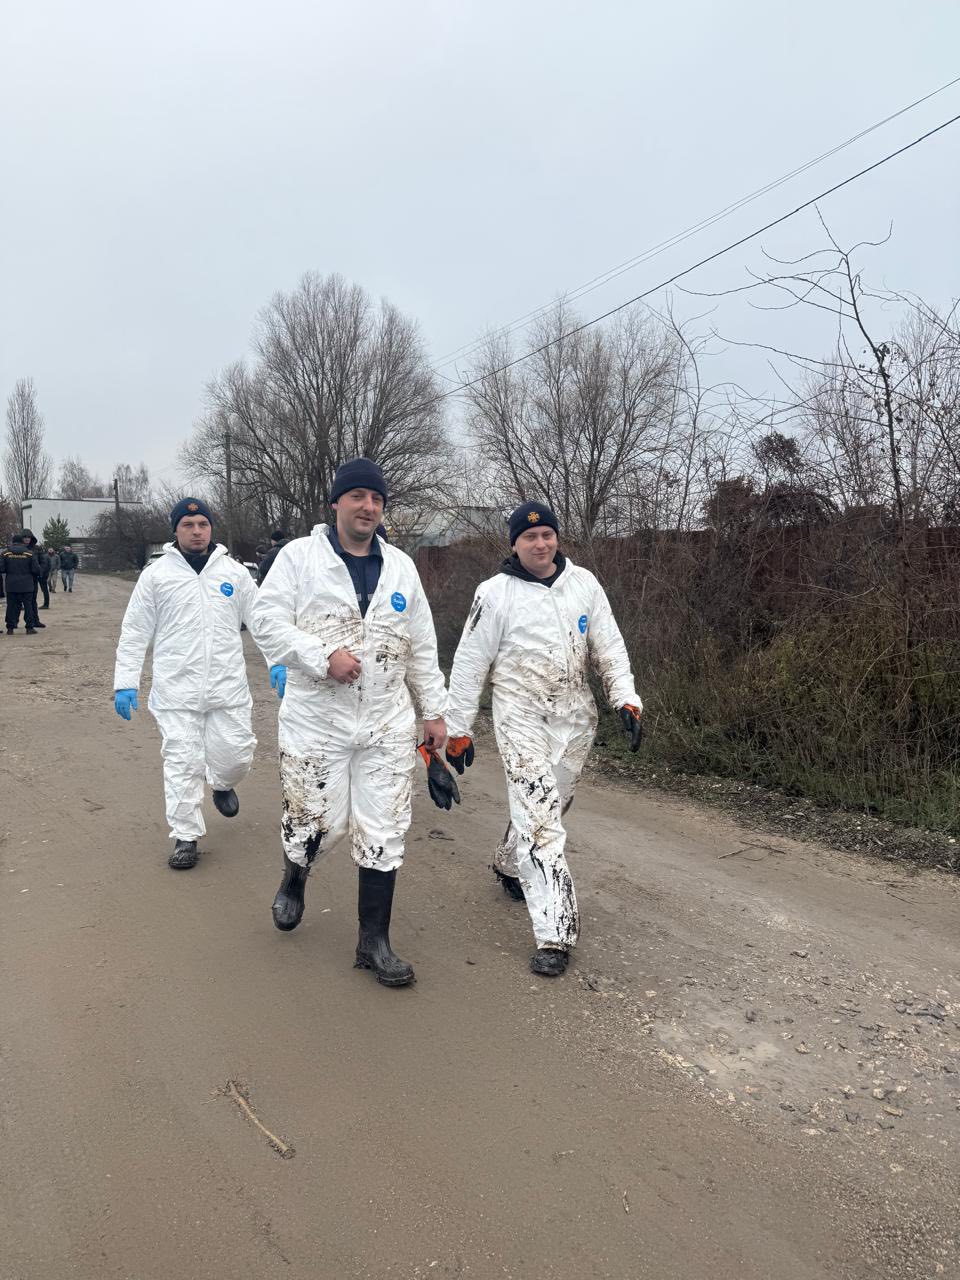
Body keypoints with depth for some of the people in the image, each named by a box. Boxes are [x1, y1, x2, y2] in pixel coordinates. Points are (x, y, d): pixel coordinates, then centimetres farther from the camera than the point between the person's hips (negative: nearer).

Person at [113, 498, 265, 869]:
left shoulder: (233, 572, 6)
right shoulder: (156, 574, 2)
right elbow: (135, 633, 3)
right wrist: (125, 682, -2)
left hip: (228, 687, 2)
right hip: (176, 689, -1)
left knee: (236, 755, 4)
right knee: (182, 762, 0)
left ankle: (222, 784, 39)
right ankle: (186, 837, 14)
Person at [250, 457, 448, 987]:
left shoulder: (401, 566, 10)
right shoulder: (299, 556, -2)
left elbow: (422, 648, 13)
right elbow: (266, 620, -10)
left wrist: (434, 711, 11)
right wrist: (323, 656, -21)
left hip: (387, 725, 3)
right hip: (316, 721, -3)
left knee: (383, 834, 4)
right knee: (317, 822, 5)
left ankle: (374, 940, 19)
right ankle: (293, 880, 41)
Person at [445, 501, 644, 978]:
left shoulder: (583, 583, 3)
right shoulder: (495, 594, -8)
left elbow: (609, 647, 7)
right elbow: (469, 663, -4)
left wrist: (625, 699, -4)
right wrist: (458, 729, -2)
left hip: (574, 716, 5)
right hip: (521, 719, -5)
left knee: (551, 805, 19)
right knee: (539, 818, -11)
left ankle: (510, 865, 49)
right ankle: (555, 935, -9)